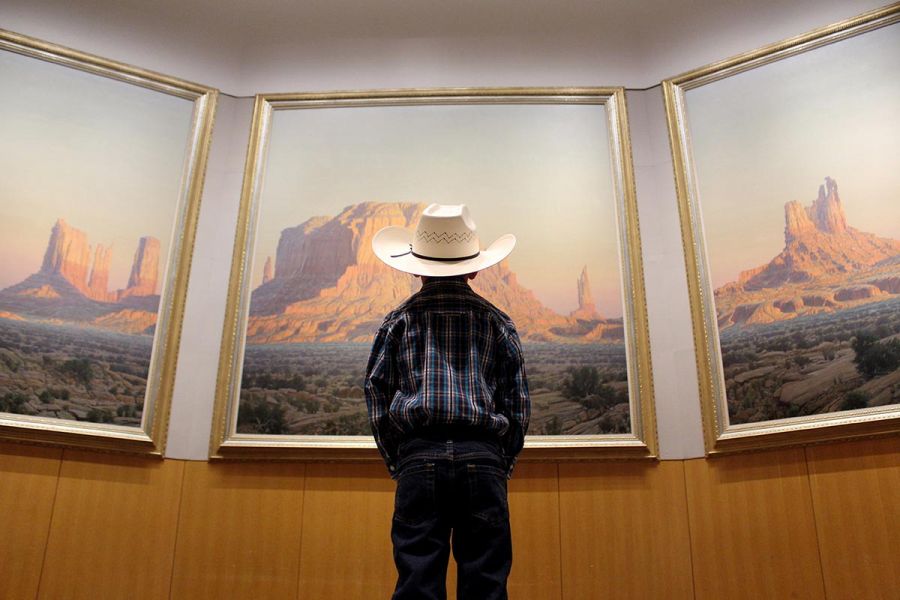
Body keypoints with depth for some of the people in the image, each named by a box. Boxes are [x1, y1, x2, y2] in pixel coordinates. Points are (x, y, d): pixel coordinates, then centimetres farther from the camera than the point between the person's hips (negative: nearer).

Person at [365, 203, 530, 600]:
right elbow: (517, 402, 8)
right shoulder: (496, 321, 9)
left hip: (418, 459, 0)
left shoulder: (398, 321, 8)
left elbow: (378, 399, 7)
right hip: (483, 458, 0)